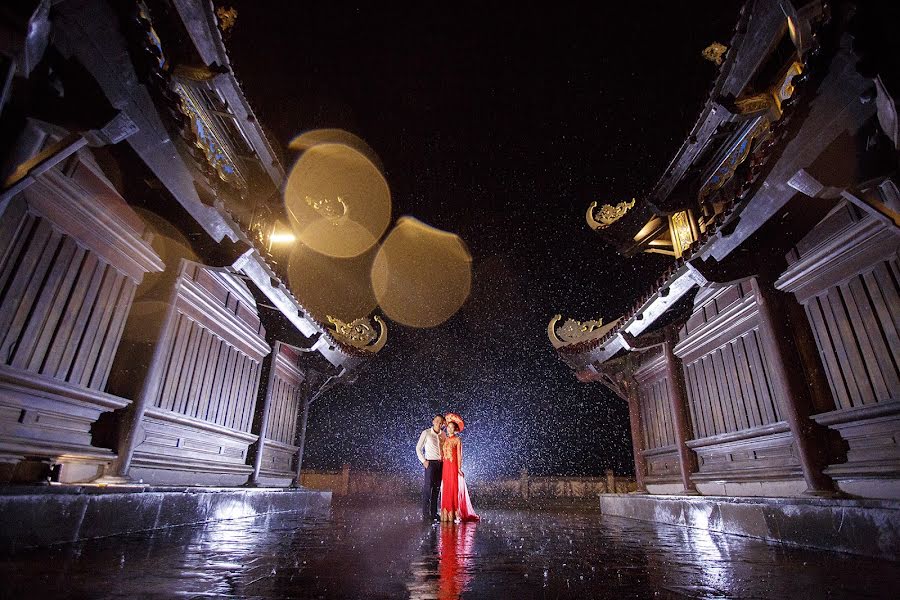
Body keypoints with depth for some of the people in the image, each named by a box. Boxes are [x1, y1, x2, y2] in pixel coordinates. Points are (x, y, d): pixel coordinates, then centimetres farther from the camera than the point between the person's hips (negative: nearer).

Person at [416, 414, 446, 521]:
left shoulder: (443, 434, 9)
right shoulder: (426, 433, -4)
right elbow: (418, 448, -1)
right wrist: (423, 461, -8)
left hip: (441, 464, 5)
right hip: (430, 463, -5)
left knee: (436, 488, 8)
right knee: (427, 487, -8)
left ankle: (434, 513, 15)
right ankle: (425, 514, -4)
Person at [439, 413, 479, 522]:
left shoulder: (457, 439, -1)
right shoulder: (445, 439, 13)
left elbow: (459, 455, -6)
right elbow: (442, 454, 12)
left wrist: (459, 468, -12)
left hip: (454, 467, -5)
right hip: (445, 467, 5)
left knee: (455, 489, -6)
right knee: (446, 490, 5)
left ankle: (457, 515, -1)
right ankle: (447, 514, 11)